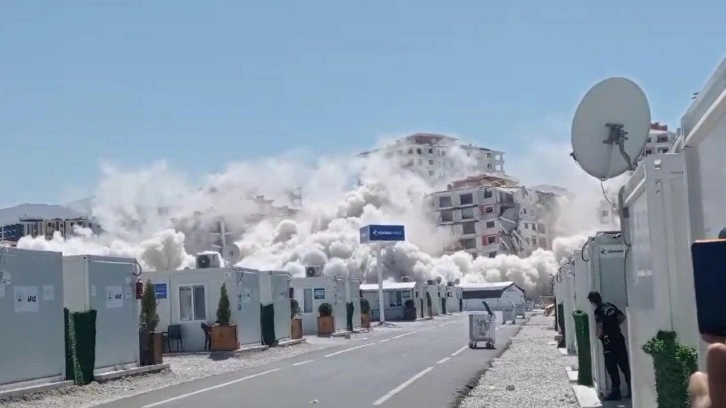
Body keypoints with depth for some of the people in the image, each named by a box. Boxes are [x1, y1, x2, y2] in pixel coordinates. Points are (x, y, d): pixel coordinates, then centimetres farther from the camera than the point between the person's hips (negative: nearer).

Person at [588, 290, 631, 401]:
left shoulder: (598, 311, -15)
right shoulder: (610, 306, 5)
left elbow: (599, 329, -21)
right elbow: (622, 317, 14)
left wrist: (597, 334, -1)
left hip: (609, 342, -7)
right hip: (619, 338, 7)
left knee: (612, 368, 2)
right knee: (624, 365, 13)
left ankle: (616, 392, 6)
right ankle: (631, 389, 17)